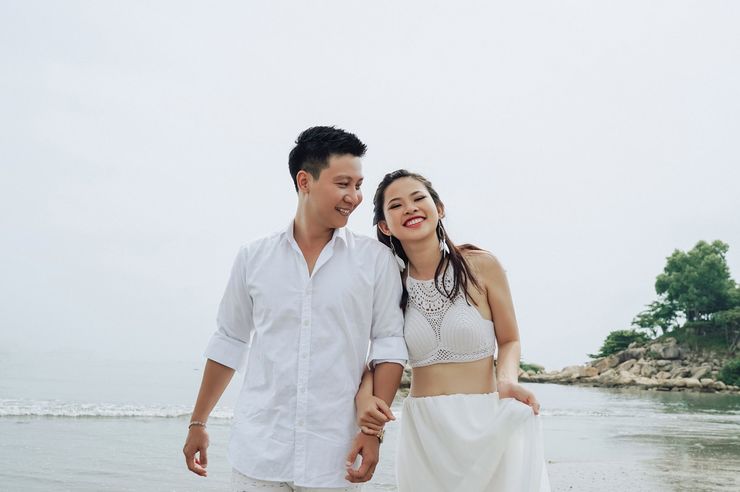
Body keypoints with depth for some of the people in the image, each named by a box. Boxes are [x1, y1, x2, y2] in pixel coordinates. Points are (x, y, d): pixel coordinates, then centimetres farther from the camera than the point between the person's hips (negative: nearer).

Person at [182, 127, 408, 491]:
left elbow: (388, 346, -1)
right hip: (257, 451, 1)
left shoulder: (376, 259, -1)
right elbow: (229, 344, 11)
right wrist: (197, 422, 13)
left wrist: (373, 429, -9)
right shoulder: (253, 257, 3)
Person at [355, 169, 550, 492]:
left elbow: (509, 340, 4)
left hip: (487, 419, -1)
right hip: (423, 427, 2)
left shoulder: (480, 265, -6)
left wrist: (507, 380, -15)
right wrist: (364, 394, -10)